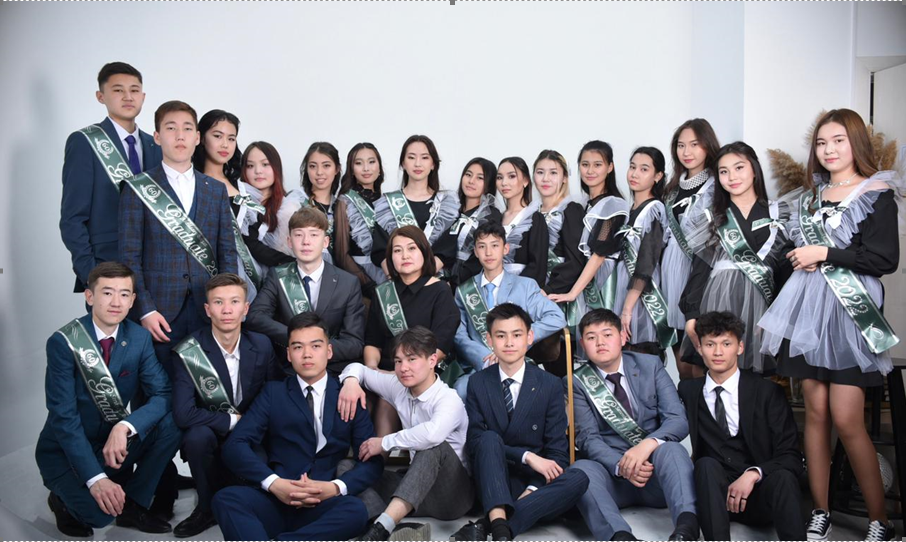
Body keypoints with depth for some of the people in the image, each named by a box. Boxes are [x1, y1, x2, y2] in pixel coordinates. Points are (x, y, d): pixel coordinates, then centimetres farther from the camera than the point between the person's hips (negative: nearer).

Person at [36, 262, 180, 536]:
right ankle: (65, 498, 7)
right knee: (99, 512, -29)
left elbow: (163, 395, -12)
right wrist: (96, 478, -30)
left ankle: (132, 504, -4)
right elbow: (63, 417, -22)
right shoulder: (63, 342, -19)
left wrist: (125, 427, -31)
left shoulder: (139, 338, -6)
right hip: (66, 448, -4)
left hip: (113, 442, 4)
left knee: (171, 422, -22)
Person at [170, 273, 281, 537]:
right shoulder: (189, 352, -17)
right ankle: (207, 507, -8)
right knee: (198, 435, -33)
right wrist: (232, 420, -19)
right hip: (210, 436, -1)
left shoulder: (262, 345, -9)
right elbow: (183, 414, -26)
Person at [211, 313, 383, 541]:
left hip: (324, 506, 0)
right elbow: (234, 445, 0)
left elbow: (373, 460, 4)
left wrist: (335, 487, -15)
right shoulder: (273, 392, 12)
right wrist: (273, 483, -17)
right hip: (276, 500, 1)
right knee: (226, 498, -28)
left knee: (356, 511, -33)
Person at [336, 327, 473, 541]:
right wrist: (351, 381, -9)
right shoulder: (399, 388, 2)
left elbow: (433, 433, -42)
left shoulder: (449, 399, -18)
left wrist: (385, 443, -27)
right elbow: (359, 368, 16)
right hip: (417, 483, 7)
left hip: (454, 492, -6)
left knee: (434, 446, -38)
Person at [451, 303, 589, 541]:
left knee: (578, 478, -29)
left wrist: (533, 489, -19)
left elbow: (557, 451, -1)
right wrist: (527, 456, -18)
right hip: (494, 483, -1)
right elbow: (475, 441, -6)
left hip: (535, 482, 1)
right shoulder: (478, 384, 3)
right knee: (490, 438, -29)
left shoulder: (550, 385, 2)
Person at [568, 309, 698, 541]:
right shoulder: (577, 383, 3)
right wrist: (621, 466, -27)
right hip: (612, 473, -1)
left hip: (657, 475, 1)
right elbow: (588, 438, -7)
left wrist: (647, 445, -25)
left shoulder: (650, 365, 7)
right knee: (581, 468, -32)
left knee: (671, 448, -31)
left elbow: (678, 420, -4)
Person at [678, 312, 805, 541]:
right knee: (707, 464, -31)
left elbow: (791, 457, -4)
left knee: (782, 477, -33)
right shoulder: (688, 391, 8)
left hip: (761, 492, -1)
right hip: (715, 492, 1)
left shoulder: (767, 392, 1)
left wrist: (752, 474, -22)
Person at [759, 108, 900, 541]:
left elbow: (885, 259, -10)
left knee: (846, 420, -8)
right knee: (815, 411, 5)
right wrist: (801, 260, 4)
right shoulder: (811, 197, 16)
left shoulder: (877, 193, 0)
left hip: (849, 311, -5)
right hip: (808, 309, 5)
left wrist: (825, 255, -11)